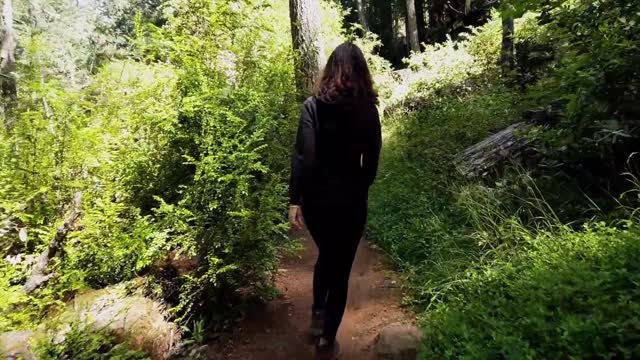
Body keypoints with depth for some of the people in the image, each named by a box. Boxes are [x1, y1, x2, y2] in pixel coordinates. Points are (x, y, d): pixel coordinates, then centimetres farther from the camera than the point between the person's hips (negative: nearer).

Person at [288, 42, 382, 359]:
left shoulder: (314, 105, -7)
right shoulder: (368, 109, -2)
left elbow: (303, 156, -14)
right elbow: (372, 159, 2)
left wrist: (294, 199, -11)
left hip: (316, 198, 0)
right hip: (351, 199, 0)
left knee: (325, 255, 27)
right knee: (341, 267, 12)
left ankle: (318, 315, 30)